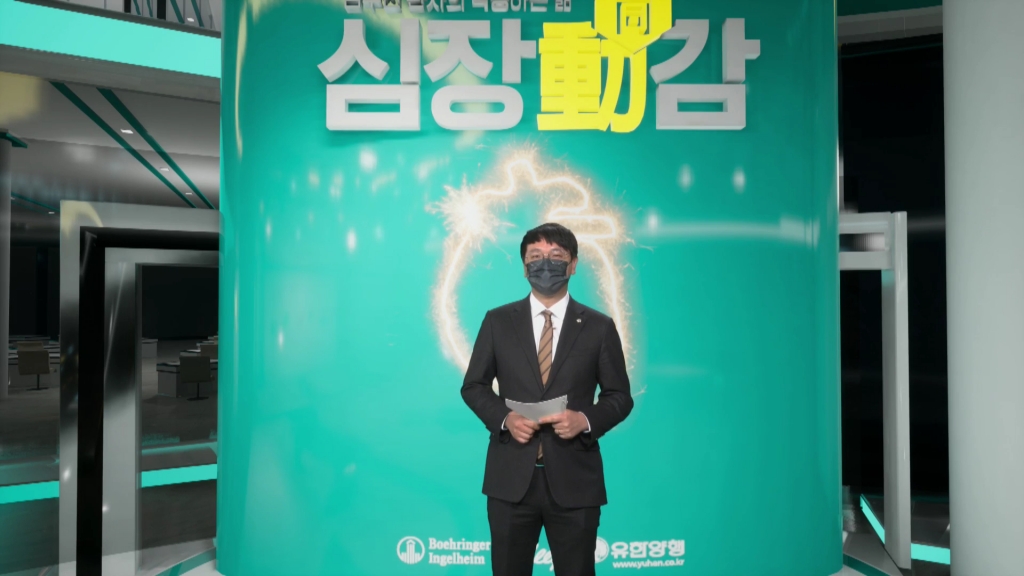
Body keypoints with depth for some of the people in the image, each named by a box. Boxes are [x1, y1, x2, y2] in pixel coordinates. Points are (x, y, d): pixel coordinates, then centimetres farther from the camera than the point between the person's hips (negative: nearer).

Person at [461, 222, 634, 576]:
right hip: (511, 477, 1)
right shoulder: (498, 321, 4)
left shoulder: (599, 327, 2)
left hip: (574, 480, 0)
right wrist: (503, 418, -11)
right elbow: (473, 386, 7)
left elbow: (619, 396, 4)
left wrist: (585, 420, -15)